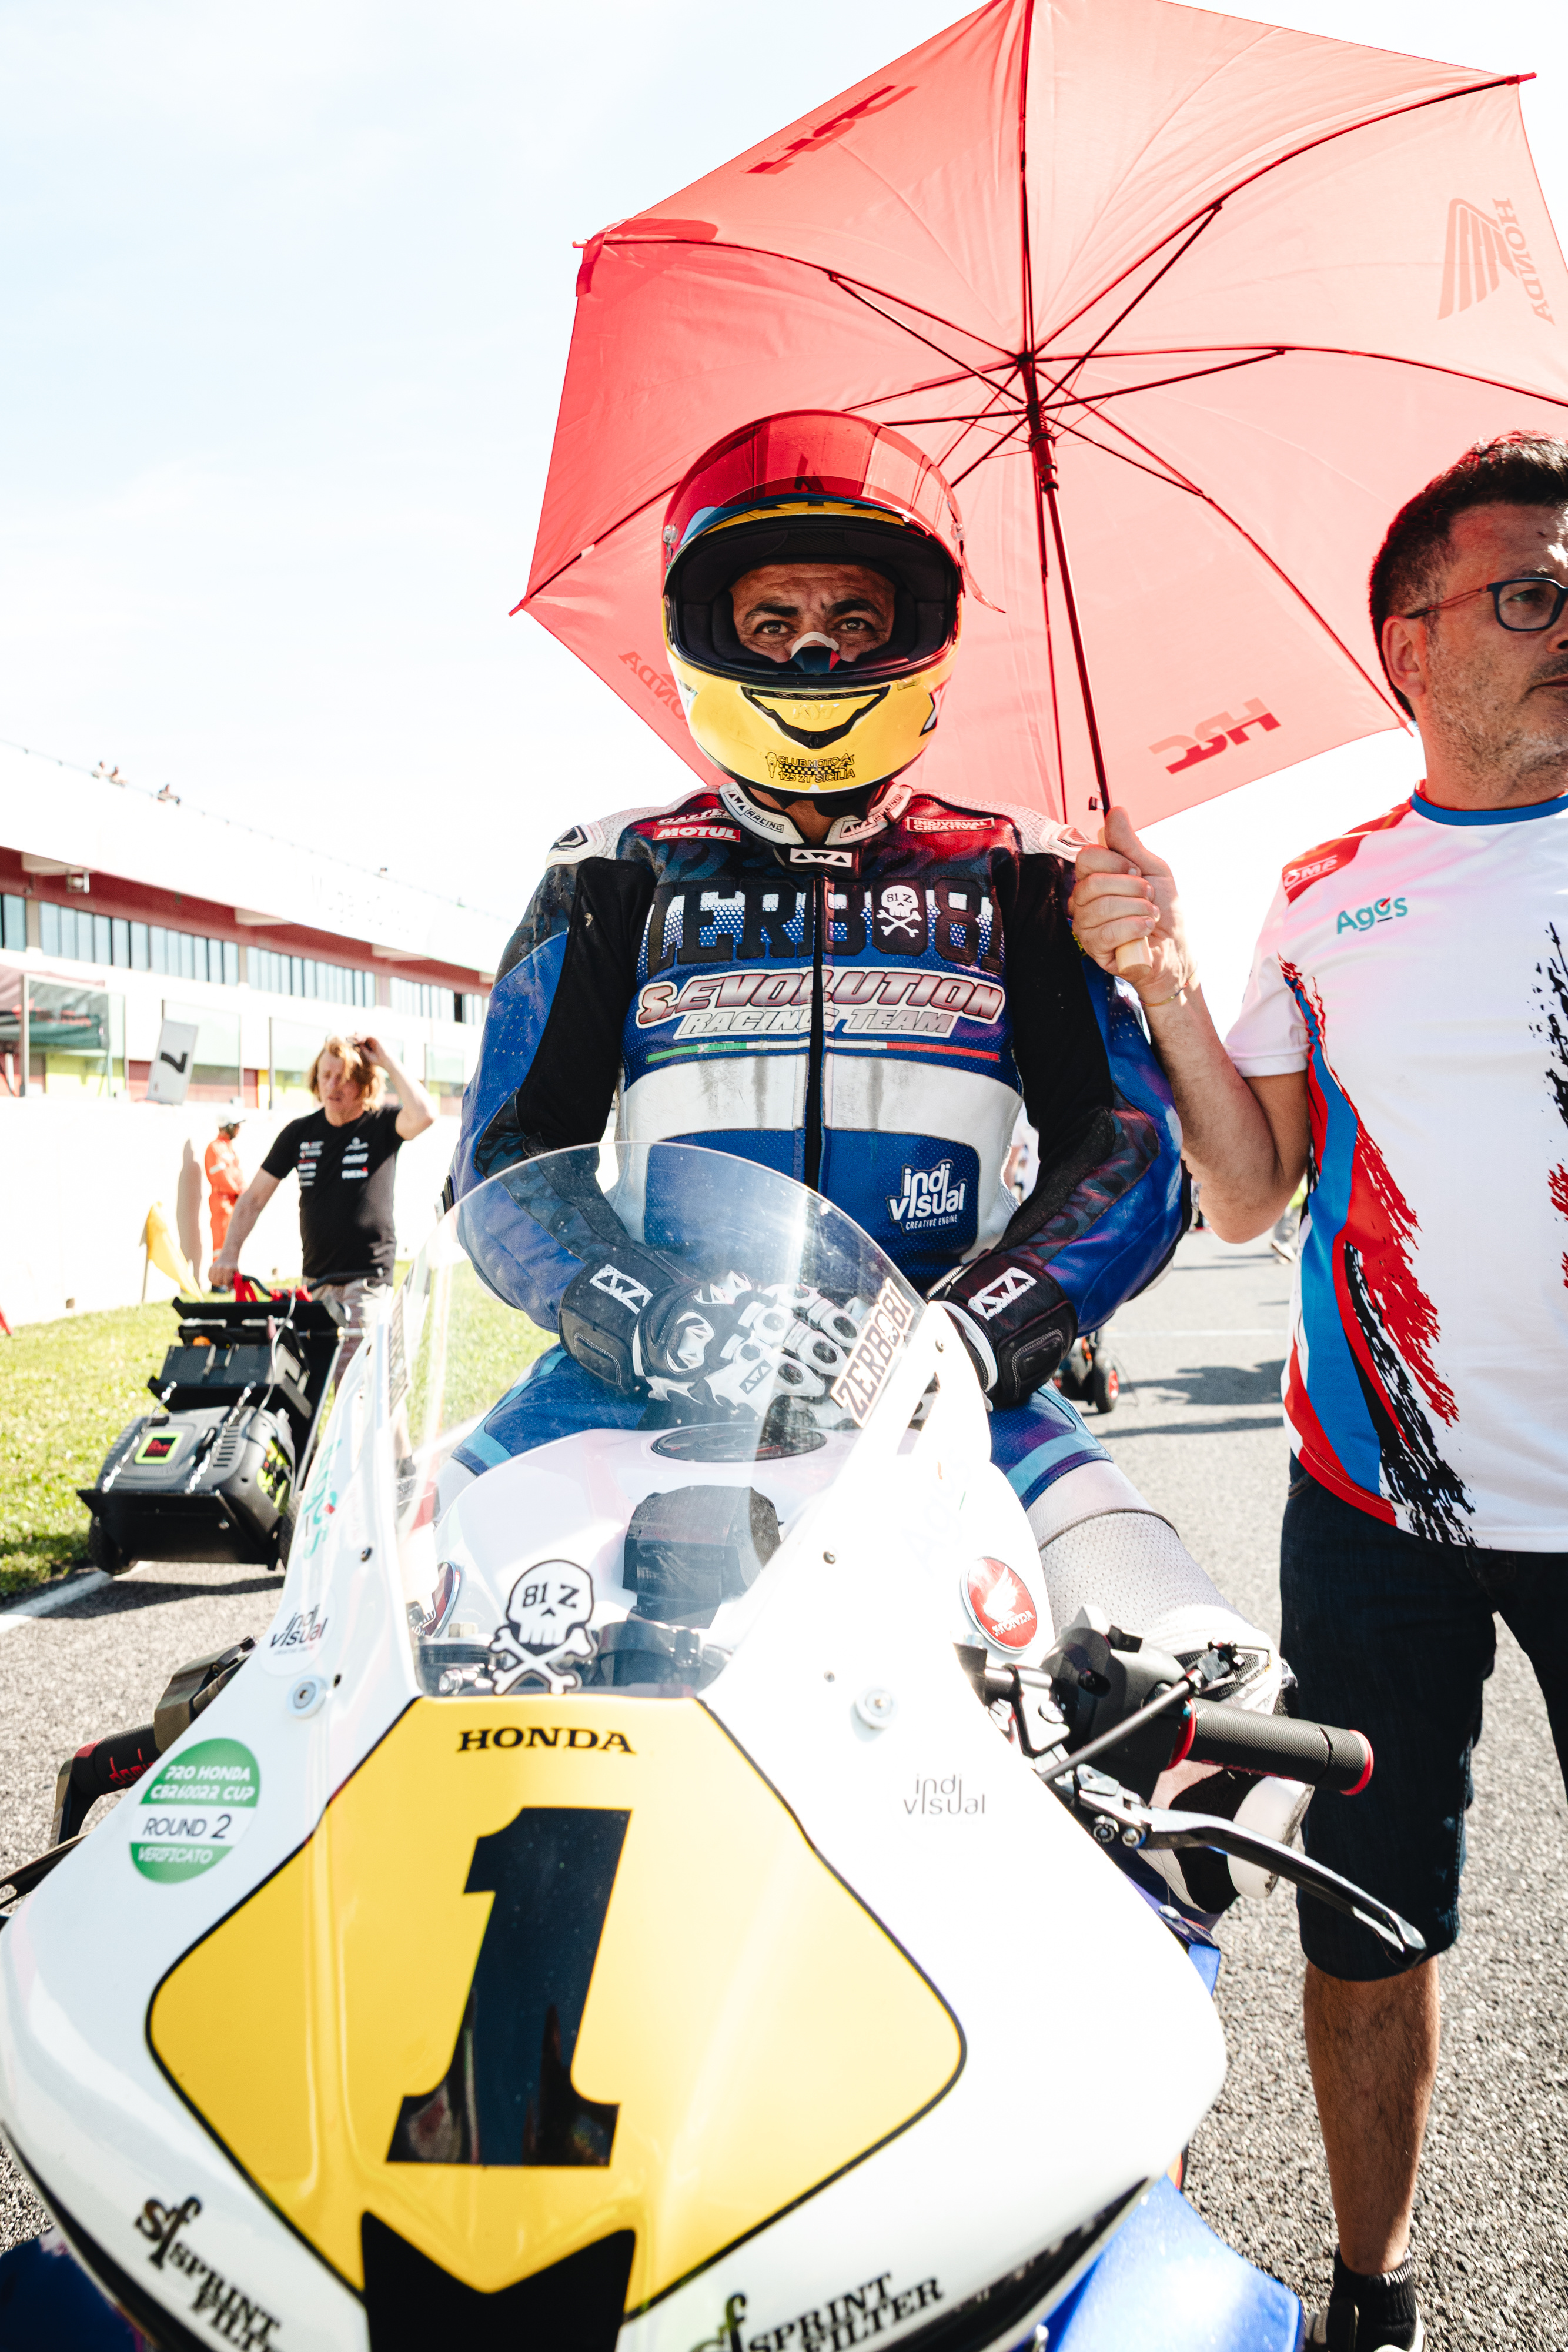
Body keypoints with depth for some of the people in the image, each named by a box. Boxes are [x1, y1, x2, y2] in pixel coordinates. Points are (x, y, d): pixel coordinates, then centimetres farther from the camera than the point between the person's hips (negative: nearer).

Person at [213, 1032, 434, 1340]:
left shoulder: (382, 1124, -2)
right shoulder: (300, 1132, 9)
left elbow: (423, 1115, -26)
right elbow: (254, 1198, 13)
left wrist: (387, 1061, -17)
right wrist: (230, 1252, 0)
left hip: (367, 1283, -5)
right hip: (314, 1284, 5)